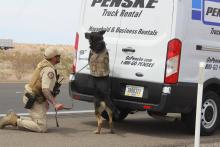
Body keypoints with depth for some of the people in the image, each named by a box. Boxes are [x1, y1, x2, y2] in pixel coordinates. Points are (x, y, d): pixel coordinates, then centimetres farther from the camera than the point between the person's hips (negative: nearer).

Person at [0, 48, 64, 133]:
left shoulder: (44, 63, 10)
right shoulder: (49, 70, -20)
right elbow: (45, 90, -30)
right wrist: (55, 104, -36)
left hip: (31, 97, 10)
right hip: (35, 101, -10)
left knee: (39, 122, 18)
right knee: (42, 128, -12)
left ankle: (15, 118, 11)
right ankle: (15, 121, -11)